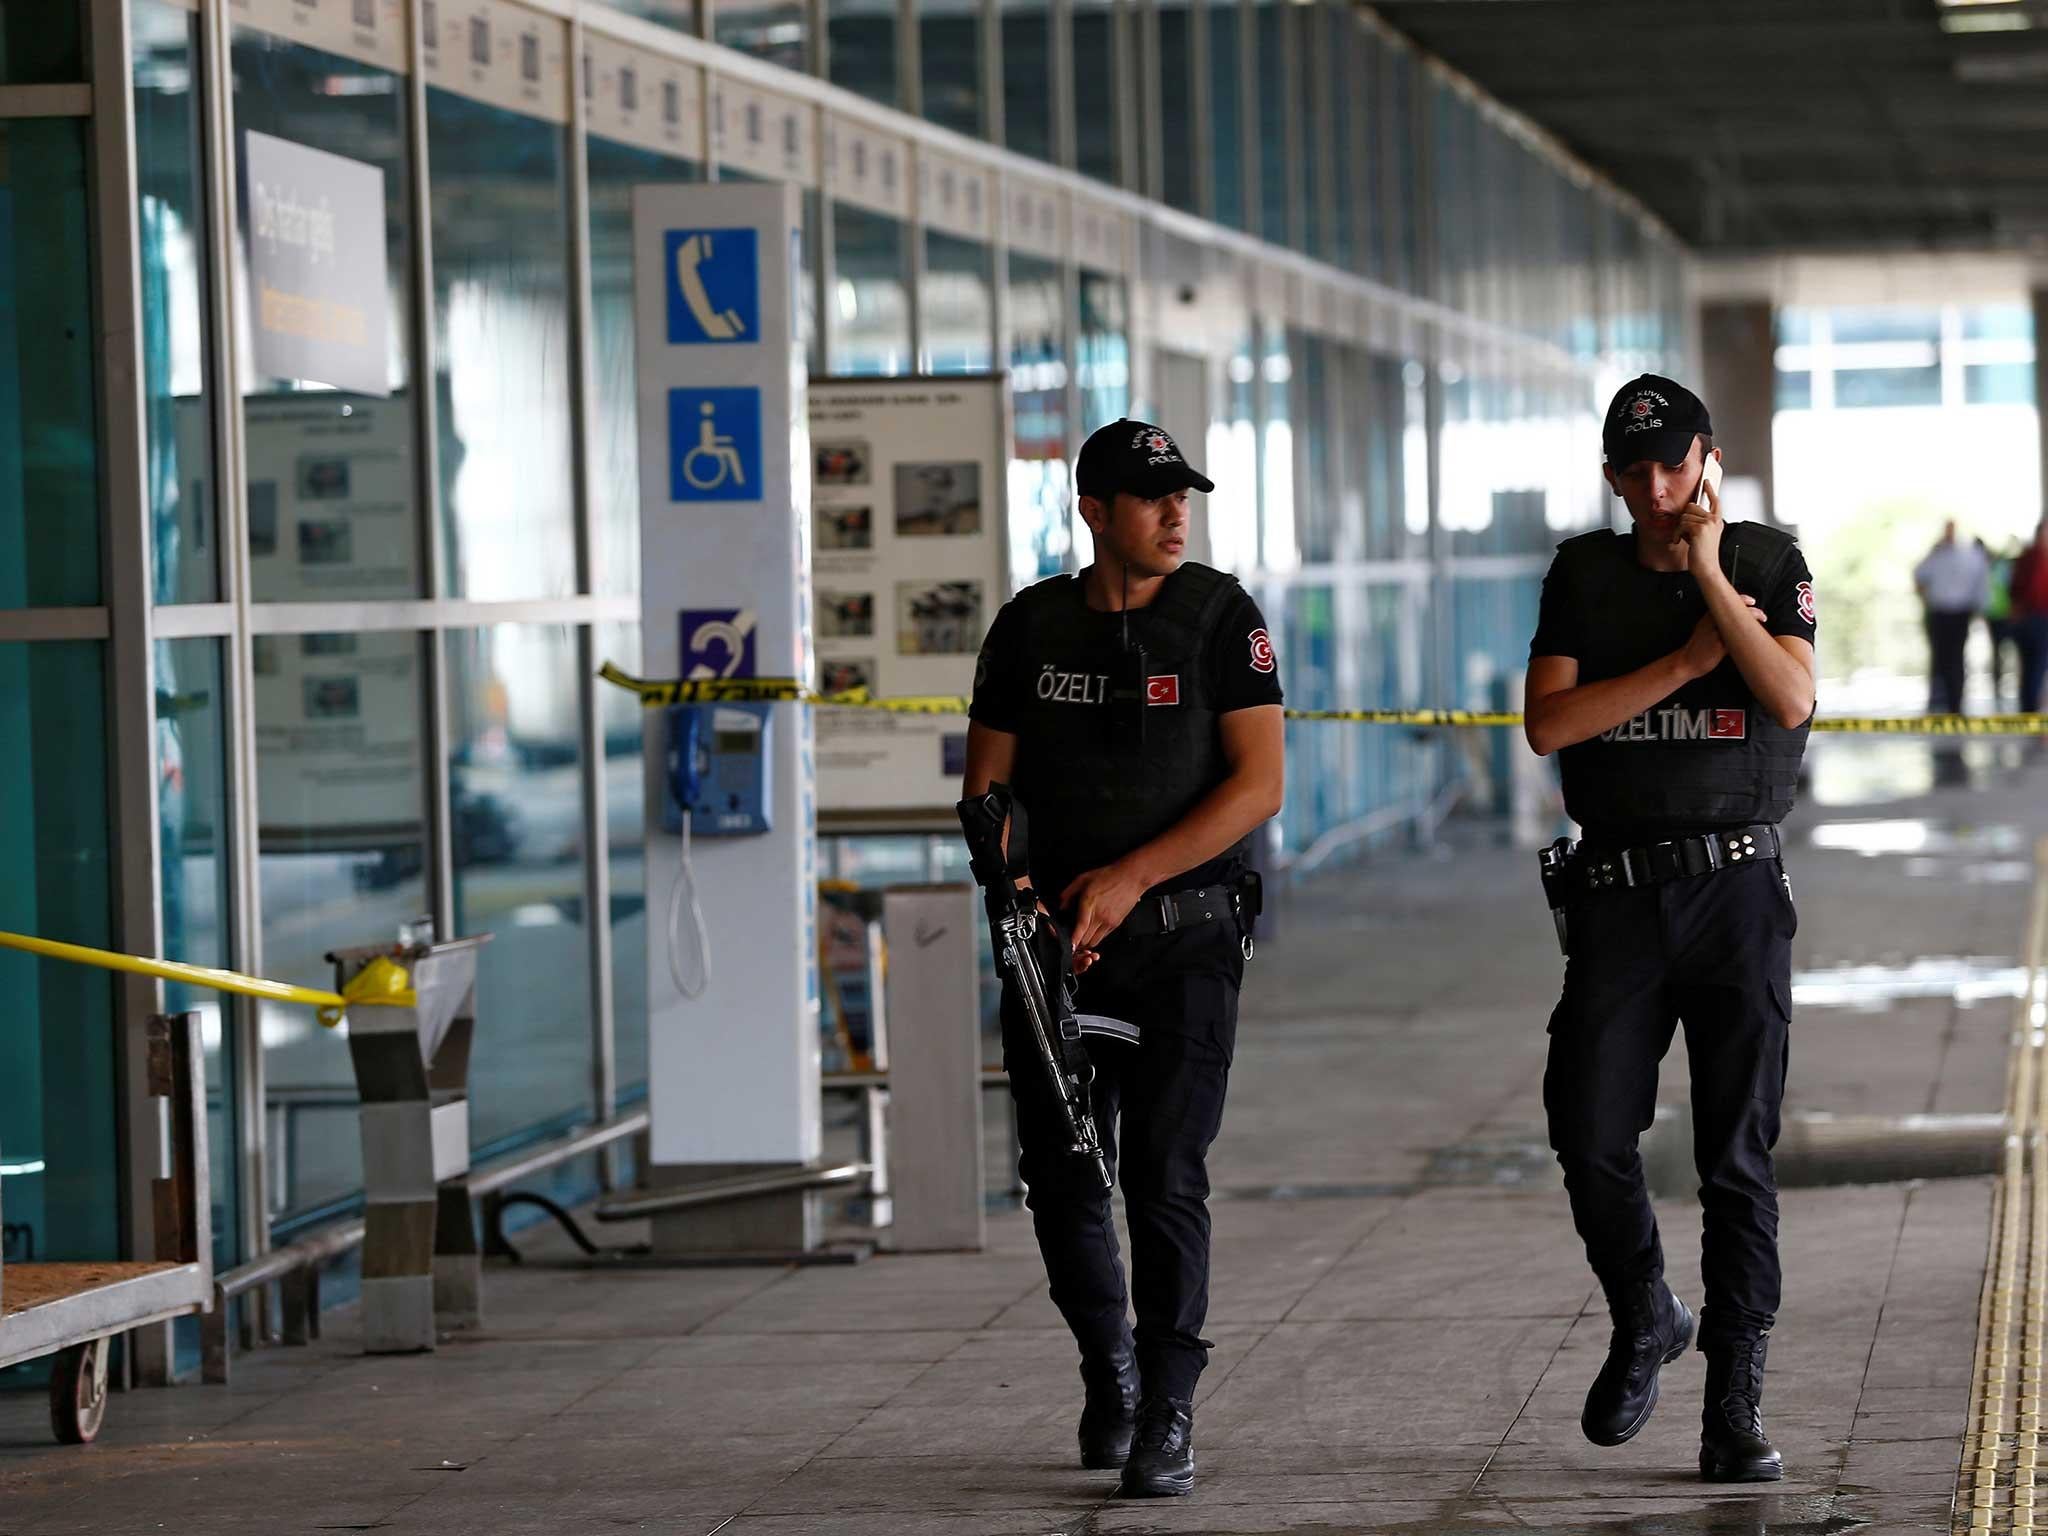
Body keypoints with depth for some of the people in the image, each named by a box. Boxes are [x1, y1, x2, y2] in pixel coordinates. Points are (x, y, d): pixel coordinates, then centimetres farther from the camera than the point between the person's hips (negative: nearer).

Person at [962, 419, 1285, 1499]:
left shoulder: (1221, 616, -2)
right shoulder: (1030, 627, 6)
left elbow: (1258, 784, -9)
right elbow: (987, 782, 9)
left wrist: (1131, 877, -15)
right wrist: (1015, 891, -9)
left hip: (1184, 935, -3)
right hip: (1054, 939, 3)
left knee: (1164, 1174, -10)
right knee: (1060, 1176, 5)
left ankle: (1167, 1413, -3)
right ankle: (1108, 1370, 28)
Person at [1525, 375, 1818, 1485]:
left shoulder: (1768, 563, 4)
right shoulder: (1583, 574, 8)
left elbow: (1792, 698, -12)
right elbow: (1548, 725, -4)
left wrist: (1708, 573, -13)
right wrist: (1684, 661, -9)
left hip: (1738, 886, -1)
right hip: (1619, 887, 1)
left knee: (1738, 1154, -2)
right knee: (1589, 1135, -6)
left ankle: (1735, 1401, 2)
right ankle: (1645, 1323, 21)